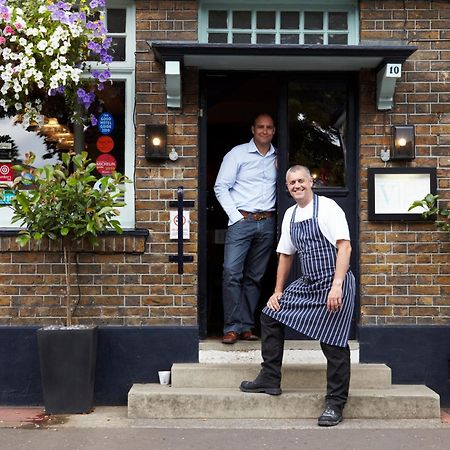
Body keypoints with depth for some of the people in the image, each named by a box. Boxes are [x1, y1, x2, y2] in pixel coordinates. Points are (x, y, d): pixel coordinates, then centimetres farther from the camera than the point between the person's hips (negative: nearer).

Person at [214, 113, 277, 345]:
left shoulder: (277, 157, 13)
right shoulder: (238, 153, 1)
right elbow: (221, 187, -2)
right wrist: (236, 216, -8)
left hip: (267, 222, 4)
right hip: (241, 220, -4)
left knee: (255, 277, 6)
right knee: (232, 272, -12)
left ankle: (246, 326, 13)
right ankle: (232, 327, -6)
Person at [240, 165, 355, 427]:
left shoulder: (327, 207, -10)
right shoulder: (290, 215, 13)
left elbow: (344, 246, -17)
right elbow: (286, 255, 19)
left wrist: (336, 286, -26)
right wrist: (278, 292, 17)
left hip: (334, 285, -8)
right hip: (307, 284, 8)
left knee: (333, 344, -5)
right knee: (270, 315, 9)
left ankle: (335, 405, 10)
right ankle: (270, 381, 20)